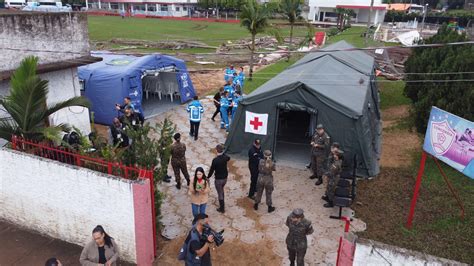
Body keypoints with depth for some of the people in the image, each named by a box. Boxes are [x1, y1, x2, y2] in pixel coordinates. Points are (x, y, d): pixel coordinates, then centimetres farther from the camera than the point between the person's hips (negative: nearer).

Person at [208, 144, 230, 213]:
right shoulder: (225, 157, -11)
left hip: (218, 179, -6)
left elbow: (211, 170, -18)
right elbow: (228, 158, 16)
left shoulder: (215, 160, -28)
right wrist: (223, 153, 12)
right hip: (225, 178, 6)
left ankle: (222, 208, 25)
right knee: (221, 190, 30)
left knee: (220, 194, 10)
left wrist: (208, 177, -2)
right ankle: (222, 205, 47)